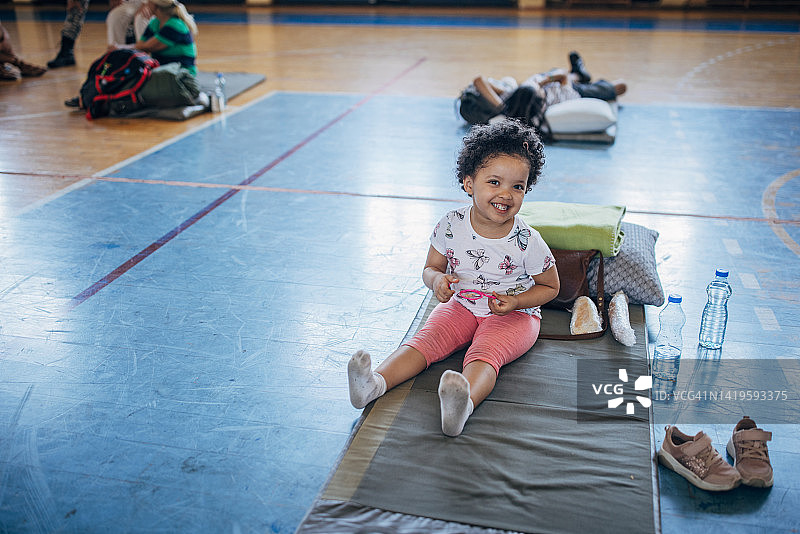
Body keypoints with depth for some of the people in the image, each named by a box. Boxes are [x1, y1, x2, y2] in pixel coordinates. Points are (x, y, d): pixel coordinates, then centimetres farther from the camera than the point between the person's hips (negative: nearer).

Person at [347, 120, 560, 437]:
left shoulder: (526, 241, -14)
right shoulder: (451, 226, -9)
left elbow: (550, 287, 0)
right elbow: (430, 268, 4)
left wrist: (515, 301, -18)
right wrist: (437, 280, -21)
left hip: (513, 315, -3)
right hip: (461, 305, 4)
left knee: (485, 353, -32)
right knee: (427, 338, -21)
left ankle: (463, 403, -61)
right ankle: (376, 382, -41)